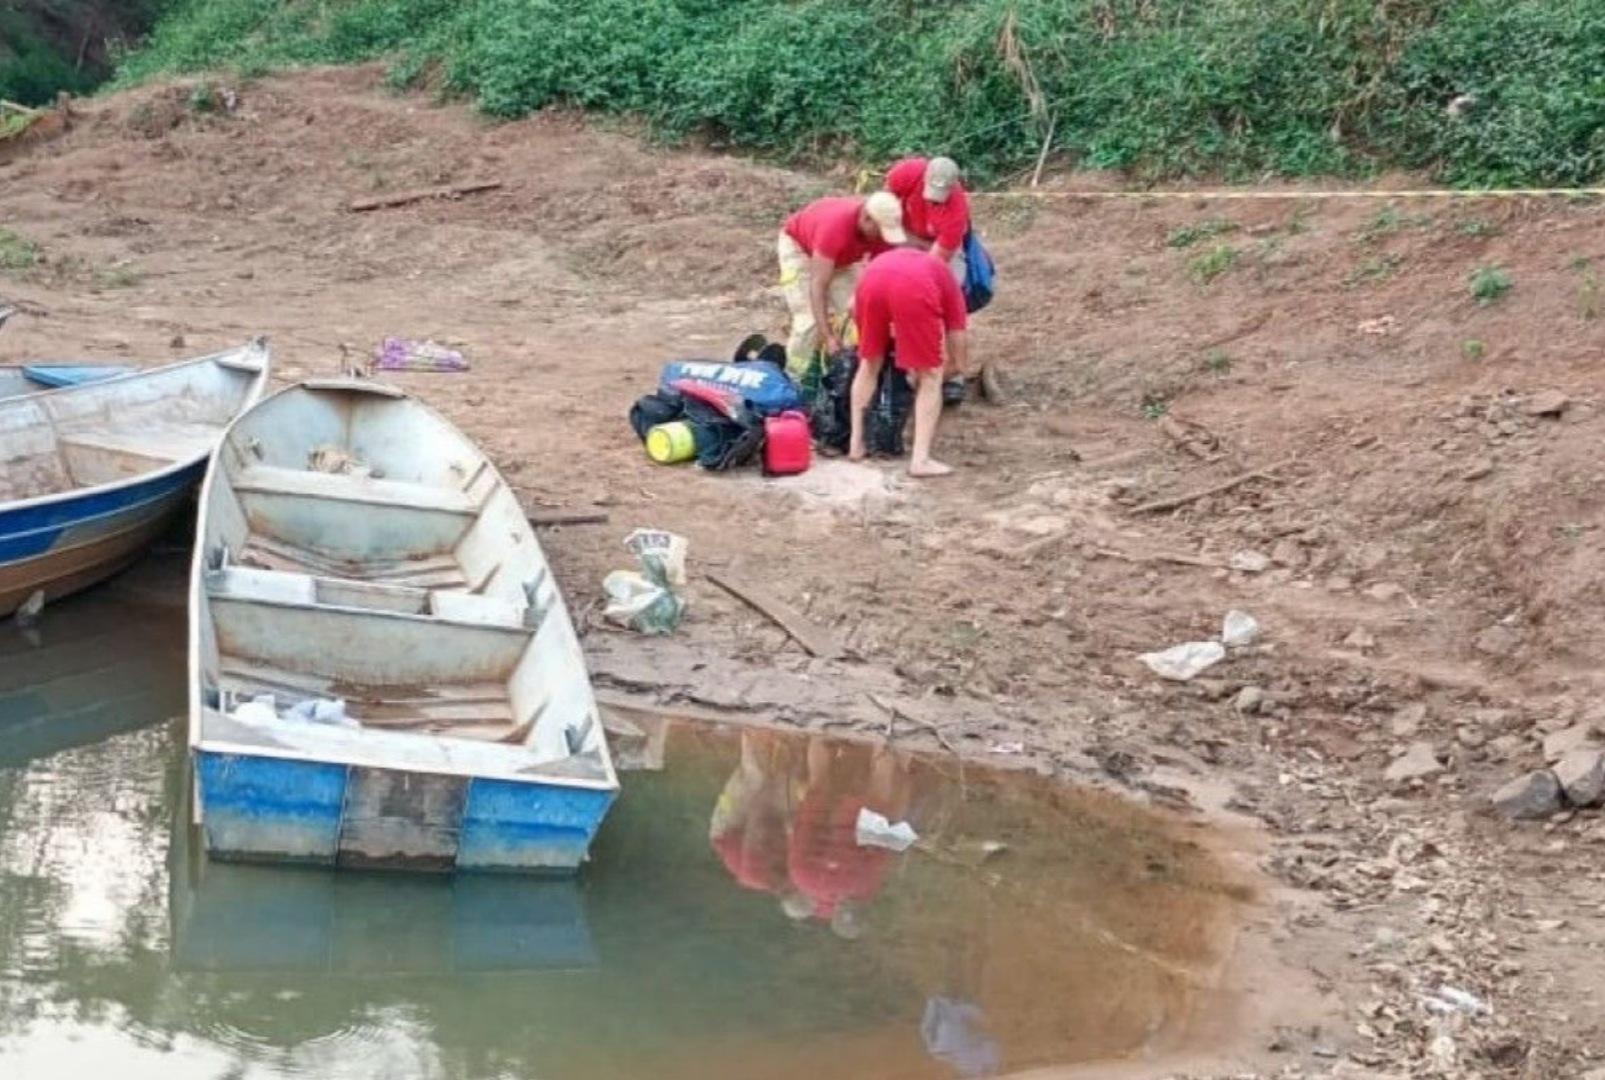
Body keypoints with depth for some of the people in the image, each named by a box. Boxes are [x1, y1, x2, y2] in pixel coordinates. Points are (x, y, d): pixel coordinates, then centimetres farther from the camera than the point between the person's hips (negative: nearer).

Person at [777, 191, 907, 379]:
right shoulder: (835, 227, -44)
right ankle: (794, 378, -5)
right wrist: (828, 337, -44)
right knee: (810, 319, -17)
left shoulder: (884, 227, -27)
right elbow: (818, 286, -41)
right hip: (797, 244, -6)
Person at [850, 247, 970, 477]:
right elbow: (959, 364, 33)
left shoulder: (886, 259, 46)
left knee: (870, 366, 25)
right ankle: (920, 460, 7)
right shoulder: (947, 284, 36)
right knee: (930, 377, 12)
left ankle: (856, 445, 29)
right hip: (915, 288, -3)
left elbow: (853, 305, 34)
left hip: (873, 279, 3)